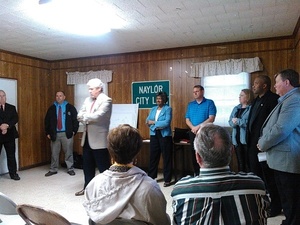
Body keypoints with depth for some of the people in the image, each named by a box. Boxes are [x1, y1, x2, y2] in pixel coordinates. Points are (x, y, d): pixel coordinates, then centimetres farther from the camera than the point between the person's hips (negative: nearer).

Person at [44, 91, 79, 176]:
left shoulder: (70, 107, 2)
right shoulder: (51, 108, 9)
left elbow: (75, 119, 1)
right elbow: (47, 121, 10)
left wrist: (74, 131, -6)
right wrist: (48, 133, 4)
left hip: (67, 134, -2)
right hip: (55, 134, 2)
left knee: (68, 152, 3)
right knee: (54, 152, 7)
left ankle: (70, 169, 14)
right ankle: (53, 169, 19)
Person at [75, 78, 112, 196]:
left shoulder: (106, 100, -11)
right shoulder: (88, 100, 13)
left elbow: (98, 116, -23)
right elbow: (79, 115, 6)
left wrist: (85, 116, -7)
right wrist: (89, 117, -14)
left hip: (99, 139, -8)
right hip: (87, 137, 8)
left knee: (103, 166, 1)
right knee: (87, 165, 17)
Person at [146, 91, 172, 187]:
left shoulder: (168, 109, -5)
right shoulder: (153, 109, 13)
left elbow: (166, 122, -17)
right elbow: (147, 121, 5)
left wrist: (154, 122, -12)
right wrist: (157, 125, -13)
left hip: (165, 135, -5)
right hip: (154, 135, 5)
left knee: (166, 157, 2)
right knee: (153, 156, 12)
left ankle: (167, 179, 12)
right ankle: (151, 176, 25)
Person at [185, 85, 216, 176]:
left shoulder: (209, 103, -2)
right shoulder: (190, 104, 12)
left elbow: (211, 118, -11)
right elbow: (187, 119, 8)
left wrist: (198, 126, -16)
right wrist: (193, 128, -12)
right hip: (193, 133, 5)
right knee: (194, 154, 10)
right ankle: (196, 173, 23)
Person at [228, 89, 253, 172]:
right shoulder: (236, 108, 16)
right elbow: (230, 122, 10)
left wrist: (237, 121, -9)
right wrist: (234, 122, -12)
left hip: (247, 139, -6)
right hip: (237, 139, 7)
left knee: (248, 164, -1)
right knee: (240, 163, 14)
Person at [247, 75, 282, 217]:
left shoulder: (273, 99, -13)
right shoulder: (257, 100, 16)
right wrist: (249, 140, 12)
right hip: (254, 143, 9)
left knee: (268, 176, 3)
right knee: (256, 174, 18)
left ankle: (274, 206, 20)